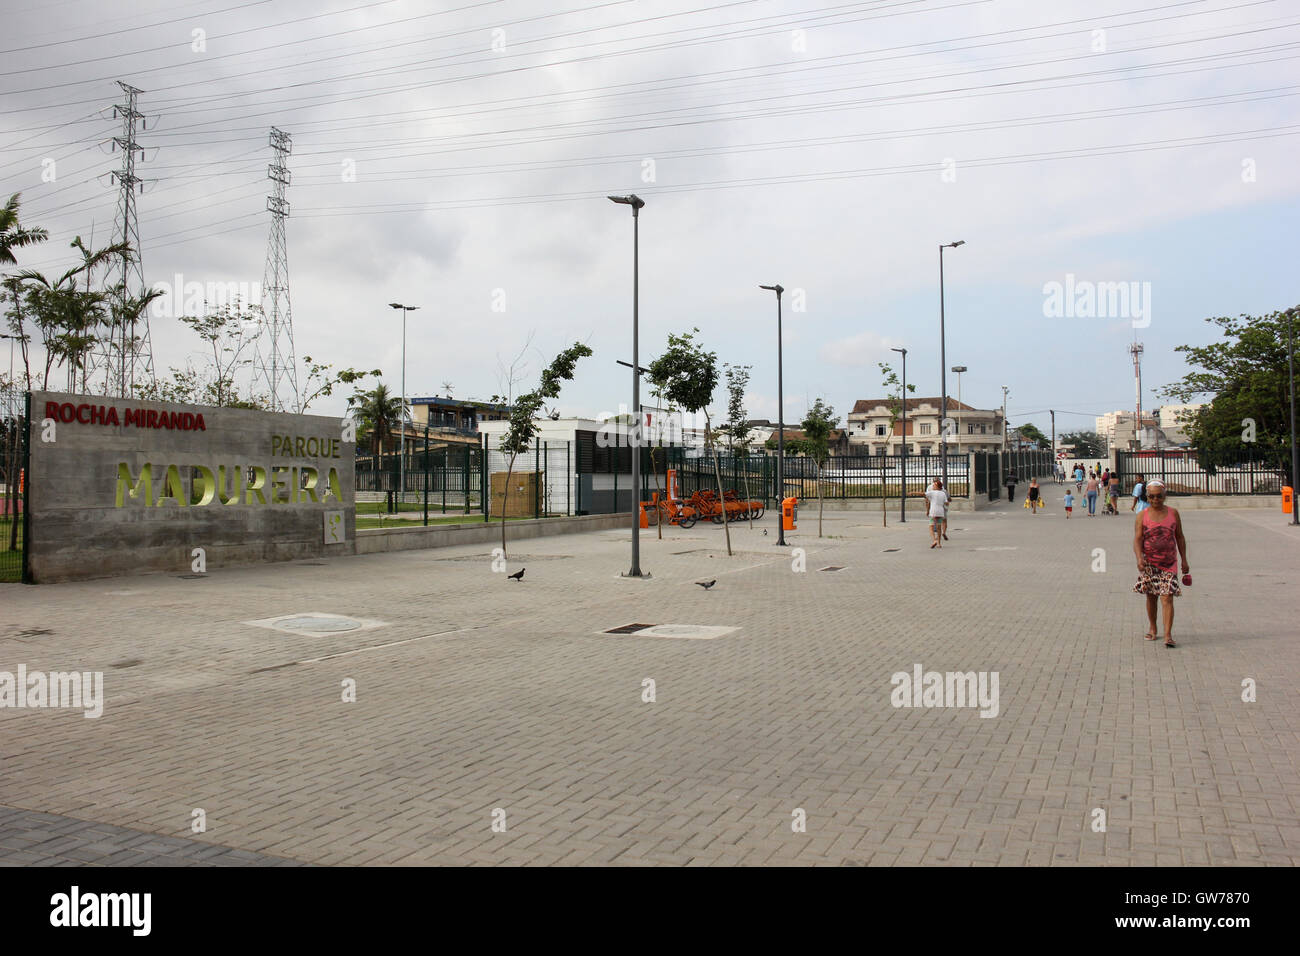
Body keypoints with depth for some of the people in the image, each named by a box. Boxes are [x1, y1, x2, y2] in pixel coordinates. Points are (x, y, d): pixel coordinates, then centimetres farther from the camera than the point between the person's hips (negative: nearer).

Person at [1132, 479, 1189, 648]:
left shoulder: (1173, 513, 5)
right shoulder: (1142, 515, 0)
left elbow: (1180, 537, 12)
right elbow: (1137, 539, -7)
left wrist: (1184, 560, 11)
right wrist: (1139, 558, -23)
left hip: (1169, 563, 0)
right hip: (1149, 563, 0)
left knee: (1167, 598, -9)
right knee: (1151, 597, 11)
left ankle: (1168, 635, -12)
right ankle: (1152, 628, 28)